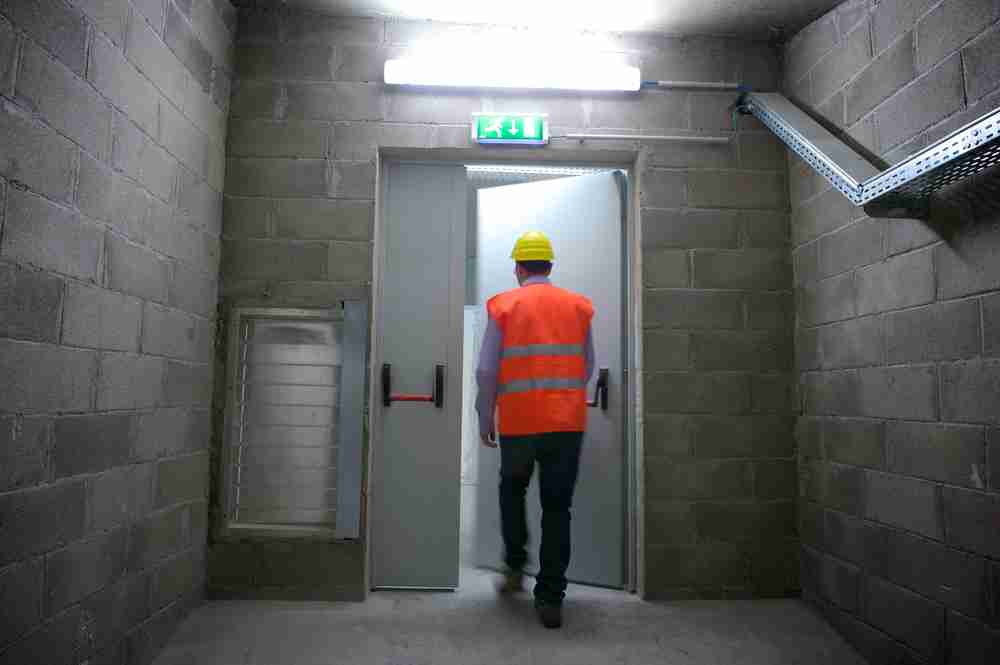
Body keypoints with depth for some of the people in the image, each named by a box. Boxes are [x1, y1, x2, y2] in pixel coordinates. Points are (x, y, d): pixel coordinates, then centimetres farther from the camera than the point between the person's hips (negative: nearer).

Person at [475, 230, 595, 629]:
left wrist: (485, 420, 7)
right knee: (557, 507, 8)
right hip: (568, 423, 2)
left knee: (512, 491, 24)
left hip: (518, 423, -1)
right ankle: (550, 598, 10)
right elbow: (587, 368, 10)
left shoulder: (503, 307, -1)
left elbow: (486, 371, -4)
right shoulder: (578, 307, 6)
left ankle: (515, 566, 23)